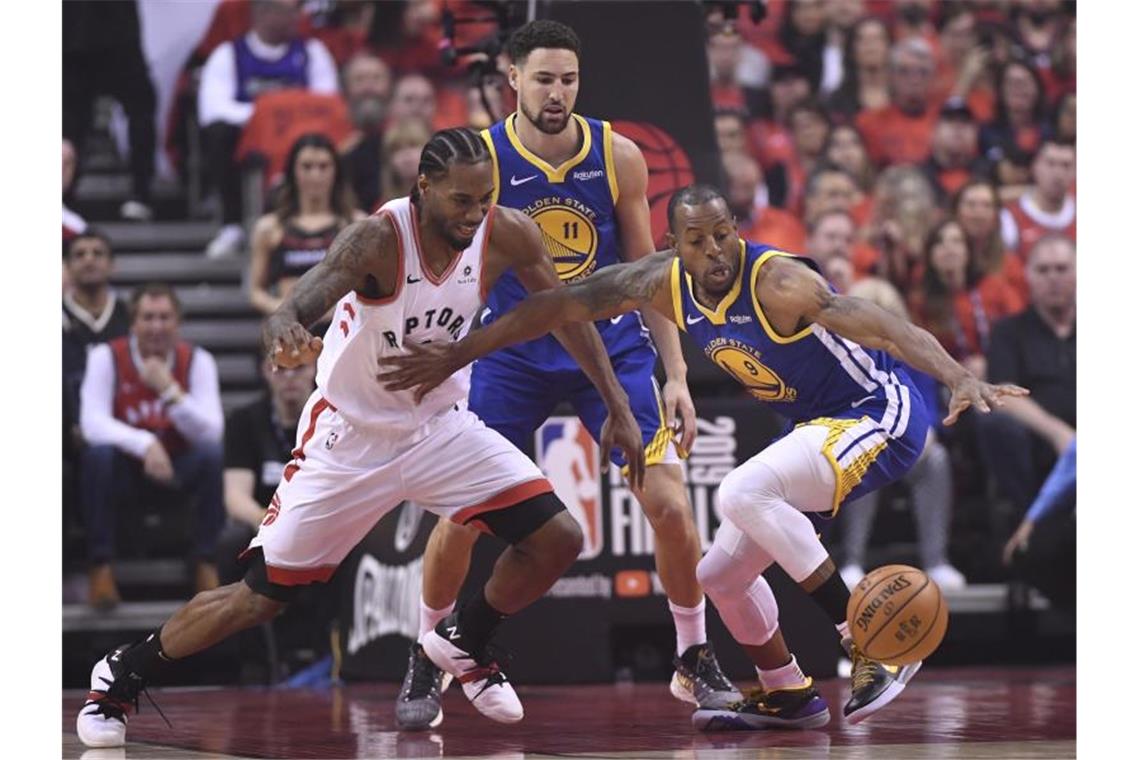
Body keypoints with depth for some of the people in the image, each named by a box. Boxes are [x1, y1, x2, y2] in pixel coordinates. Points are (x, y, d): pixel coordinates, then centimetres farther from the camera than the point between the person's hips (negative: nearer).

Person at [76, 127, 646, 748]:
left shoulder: (506, 235, -15)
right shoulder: (379, 239, -27)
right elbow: (292, 312, -38)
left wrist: (618, 409, 0)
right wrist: (286, 336, -62)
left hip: (440, 426, 4)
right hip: (351, 435, -4)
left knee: (558, 539, -10)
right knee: (261, 596, -3)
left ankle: (463, 643, 18)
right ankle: (119, 676, 19)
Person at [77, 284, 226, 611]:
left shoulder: (197, 360, -8)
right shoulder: (107, 357, -11)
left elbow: (210, 433, -18)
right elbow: (92, 423, -24)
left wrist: (170, 390, -31)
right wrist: (144, 443, -40)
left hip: (179, 467, 1)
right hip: (125, 466, -1)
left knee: (213, 454, -29)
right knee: (97, 454, -33)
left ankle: (206, 565, -16)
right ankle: (101, 566, -22)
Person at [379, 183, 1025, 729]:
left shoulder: (778, 282, -28)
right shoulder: (663, 282, -7)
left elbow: (883, 325, -39)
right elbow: (559, 307, 1)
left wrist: (959, 378, -54)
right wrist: (455, 357, 4)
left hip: (881, 416, -8)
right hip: (815, 427, 9)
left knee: (742, 495, -31)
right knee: (722, 573, 12)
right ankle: (787, 692, 35)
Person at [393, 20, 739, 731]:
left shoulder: (619, 157, -8)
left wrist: (677, 373, -3)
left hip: (611, 346, 1)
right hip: (513, 353, -1)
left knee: (669, 503, -8)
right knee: (461, 514, -5)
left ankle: (695, 661, 11)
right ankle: (425, 663, 17)